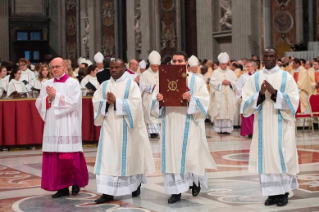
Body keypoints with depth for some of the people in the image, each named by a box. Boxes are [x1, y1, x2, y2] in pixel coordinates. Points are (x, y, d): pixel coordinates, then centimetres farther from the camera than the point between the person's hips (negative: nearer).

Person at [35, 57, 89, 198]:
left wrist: (56, 96, -10)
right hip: (52, 126, 5)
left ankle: (77, 182, 16)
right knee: (54, 158, 1)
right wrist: (48, 98, -8)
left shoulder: (73, 83, -1)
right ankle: (62, 187, 7)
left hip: (67, 127, -5)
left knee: (69, 157, -6)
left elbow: (73, 102, -12)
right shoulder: (47, 84, 14)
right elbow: (39, 103, 11)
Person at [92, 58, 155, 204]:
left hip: (125, 128, -3)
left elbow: (135, 104, -13)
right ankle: (108, 192, -5)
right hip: (109, 127, 3)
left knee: (129, 156, 5)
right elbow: (96, 102, 4)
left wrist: (116, 101, -18)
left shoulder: (131, 84, -1)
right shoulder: (104, 85, 11)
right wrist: (106, 102, -15)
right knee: (108, 158, -4)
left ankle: (136, 185, 25)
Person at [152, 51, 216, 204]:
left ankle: (195, 180, 26)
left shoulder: (196, 80, 2)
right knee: (172, 155, 0)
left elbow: (204, 100, -6)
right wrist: (158, 99, -17)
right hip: (171, 124, 3)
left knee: (190, 155, -3)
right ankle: (176, 190, 6)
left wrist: (191, 99, -24)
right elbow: (154, 100, 5)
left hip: (189, 124, -3)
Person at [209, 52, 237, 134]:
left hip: (229, 96, 3)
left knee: (229, 111, -2)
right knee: (219, 112, -6)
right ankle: (219, 129, -3)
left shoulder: (231, 72, 12)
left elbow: (236, 82, 8)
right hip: (219, 96, -2)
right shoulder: (216, 73, 4)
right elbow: (213, 82, -5)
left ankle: (227, 128, 2)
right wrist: (221, 82, -12)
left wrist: (229, 82, -9)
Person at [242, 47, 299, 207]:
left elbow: (293, 100, -6)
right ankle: (272, 193, 8)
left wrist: (274, 92, -17)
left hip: (281, 124, -2)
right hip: (263, 124, 2)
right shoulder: (255, 78, 7)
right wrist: (260, 94, -17)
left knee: (282, 156, -4)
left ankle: (284, 193, 7)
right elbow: (246, 101, 0)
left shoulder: (286, 77, 2)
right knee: (266, 157, 1)